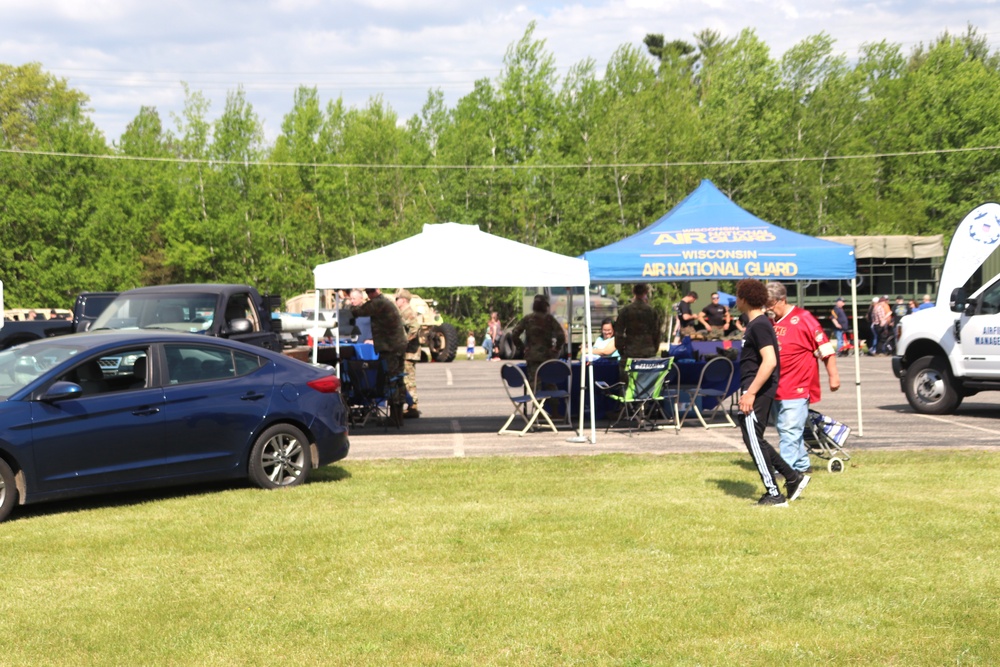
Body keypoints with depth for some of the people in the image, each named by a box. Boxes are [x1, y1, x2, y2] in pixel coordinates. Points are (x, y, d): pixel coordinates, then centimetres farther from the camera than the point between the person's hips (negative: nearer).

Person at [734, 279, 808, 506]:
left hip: (758, 391, -10)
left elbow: (770, 361, -25)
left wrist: (750, 393, -25)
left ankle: (774, 495, -3)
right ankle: (793, 478, 18)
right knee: (755, 440, 15)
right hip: (756, 391, 10)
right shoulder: (756, 324, 16)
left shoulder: (759, 325, -16)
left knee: (753, 440, -6)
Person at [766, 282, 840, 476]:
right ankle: (802, 464, 24)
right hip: (776, 388, 8)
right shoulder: (772, 323, 11)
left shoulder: (802, 319, -9)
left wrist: (833, 376, -10)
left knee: (790, 430, -10)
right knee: (785, 429, 12)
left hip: (797, 388, -8)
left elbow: (825, 348, -9)